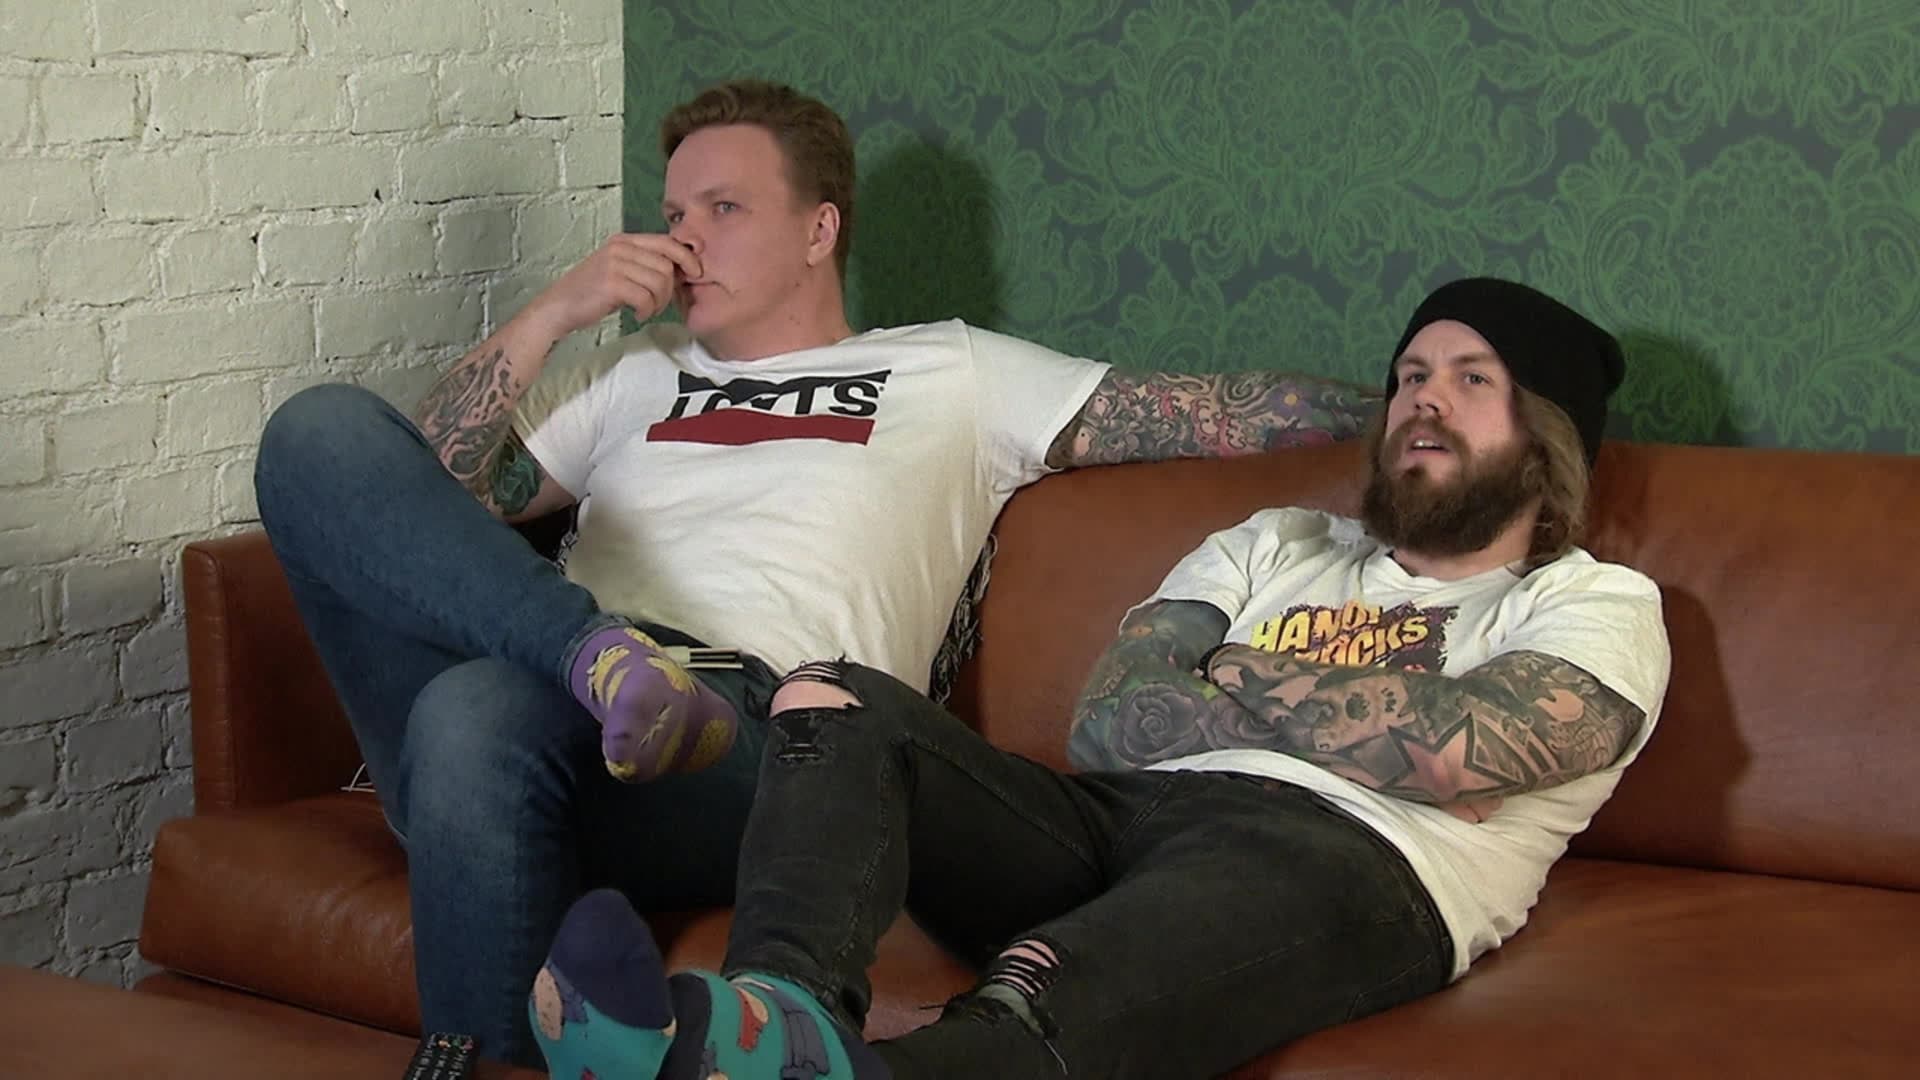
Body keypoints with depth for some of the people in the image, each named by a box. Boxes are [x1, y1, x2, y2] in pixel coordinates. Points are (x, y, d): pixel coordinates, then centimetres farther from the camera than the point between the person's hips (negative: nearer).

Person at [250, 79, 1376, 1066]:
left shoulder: (955, 372, 24)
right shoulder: (634, 377, 33)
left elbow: (1223, 412, 15)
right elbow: (421, 498, 20)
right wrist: (553, 314, 13)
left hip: (751, 739, -4)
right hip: (577, 701, 4)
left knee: (482, 715, -39)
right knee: (324, 429, -18)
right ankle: (595, 657, -30)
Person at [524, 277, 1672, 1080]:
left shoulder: (1598, 606, 16)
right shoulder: (1274, 546, 31)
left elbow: (1444, 754, -7)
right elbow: (1107, 723, 13)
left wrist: (1241, 679, 10)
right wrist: (1332, 712, 2)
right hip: (1115, 817, 6)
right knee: (834, 702, -18)